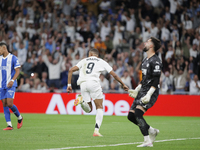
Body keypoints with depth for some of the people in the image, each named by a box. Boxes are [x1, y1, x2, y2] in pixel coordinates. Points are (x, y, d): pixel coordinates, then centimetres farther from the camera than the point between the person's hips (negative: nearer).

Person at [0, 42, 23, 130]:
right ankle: (9, 125, 1)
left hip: (10, 85, -6)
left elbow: (17, 71, -8)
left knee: (9, 104, -15)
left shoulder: (13, 58, -5)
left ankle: (19, 118, 11)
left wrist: (12, 80, -20)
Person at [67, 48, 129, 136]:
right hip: (93, 82, -3)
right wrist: (123, 84, 31)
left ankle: (82, 100, -20)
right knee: (99, 108, 9)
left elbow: (71, 70, 13)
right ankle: (96, 131, -6)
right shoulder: (101, 62, 19)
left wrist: (69, 85, 14)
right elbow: (114, 75, 19)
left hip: (83, 84, 3)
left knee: (89, 109, 14)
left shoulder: (84, 60, 24)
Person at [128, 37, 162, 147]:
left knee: (138, 113, -23)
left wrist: (148, 95, -23)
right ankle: (152, 131, 18)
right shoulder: (145, 60, 18)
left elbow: (156, 81, -17)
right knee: (131, 115, 4)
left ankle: (148, 141, -20)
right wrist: (136, 90, 22)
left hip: (150, 92, -9)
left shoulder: (155, 61, -11)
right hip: (142, 91, 9)